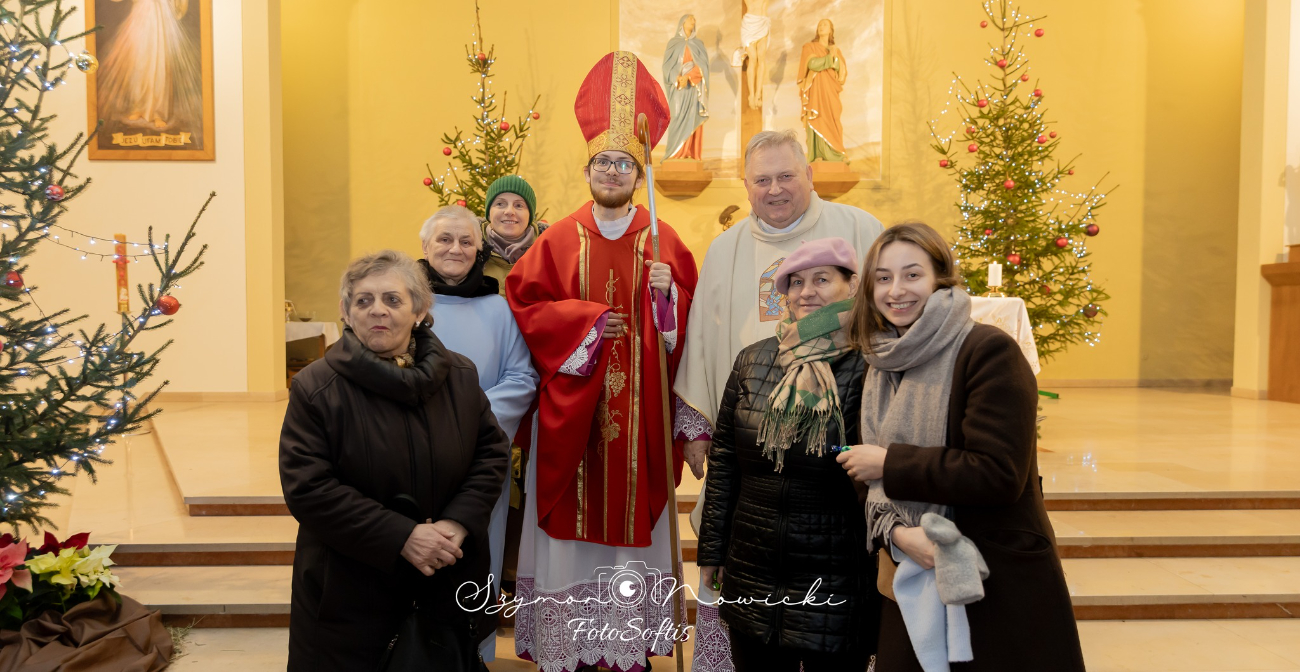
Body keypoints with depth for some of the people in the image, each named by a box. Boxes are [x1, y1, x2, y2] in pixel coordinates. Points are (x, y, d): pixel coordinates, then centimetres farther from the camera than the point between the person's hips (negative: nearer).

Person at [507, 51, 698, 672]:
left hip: (640, 407, 0)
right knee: (573, 521, 3)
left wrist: (667, 293, -14)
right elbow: (524, 302, 1)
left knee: (633, 517, 5)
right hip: (572, 409, 0)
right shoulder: (559, 239, 5)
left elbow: (689, 319, 6)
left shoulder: (663, 243, 5)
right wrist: (586, 319, -10)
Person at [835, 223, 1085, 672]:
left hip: (1005, 588, -6)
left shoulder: (988, 350, -14)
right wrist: (895, 532, -15)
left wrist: (891, 462, -16)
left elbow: (998, 474, -22)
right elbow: (874, 483, 6)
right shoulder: (881, 369, 7)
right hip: (914, 584, 6)